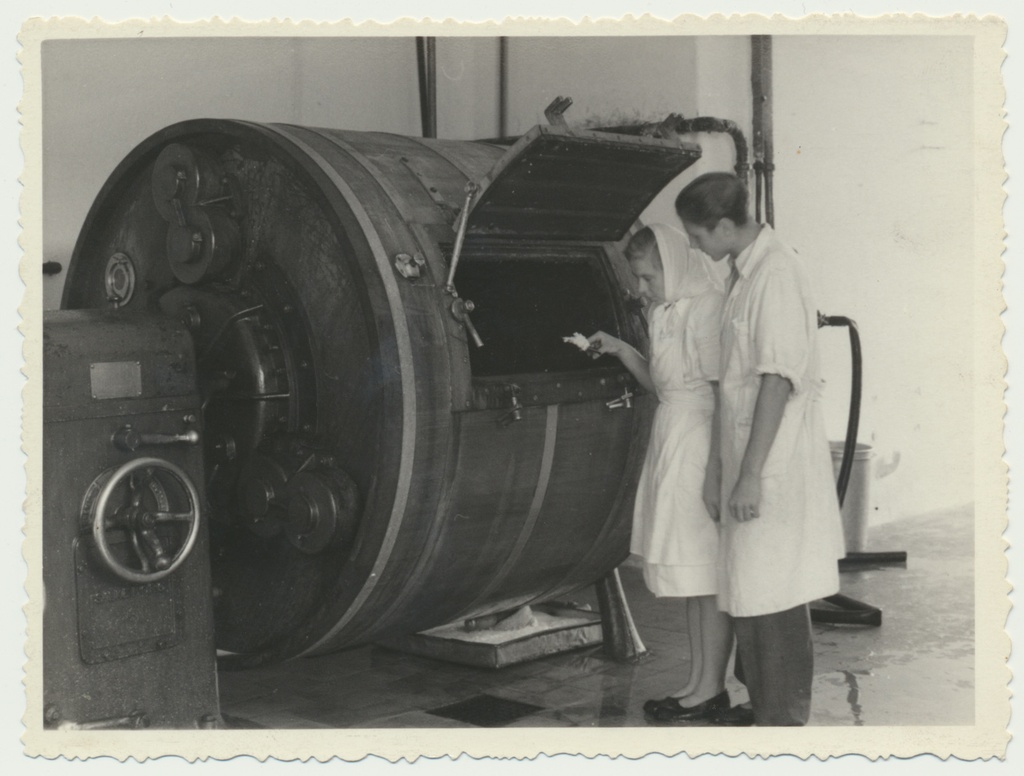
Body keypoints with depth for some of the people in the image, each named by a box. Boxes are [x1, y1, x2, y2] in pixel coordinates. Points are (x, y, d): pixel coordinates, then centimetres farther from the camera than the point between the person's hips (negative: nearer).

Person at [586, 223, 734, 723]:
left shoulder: (707, 307, -13)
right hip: (671, 434, 10)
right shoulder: (666, 312, 16)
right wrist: (620, 350, 11)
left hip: (701, 440, -10)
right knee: (691, 574, 12)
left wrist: (719, 467, -19)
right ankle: (697, 683, 20)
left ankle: (711, 688, 4)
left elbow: (722, 390, -17)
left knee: (706, 571, -4)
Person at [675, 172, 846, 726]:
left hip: (774, 466, -9)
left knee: (771, 599, -3)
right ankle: (763, 706, 28)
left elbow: (778, 380, -21)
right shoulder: (743, 272, 12)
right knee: (749, 596, 16)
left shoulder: (776, 274, -17)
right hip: (749, 461, 9)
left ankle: (783, 719, 7)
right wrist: (728, 471, 21)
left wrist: (751, 475, -21)